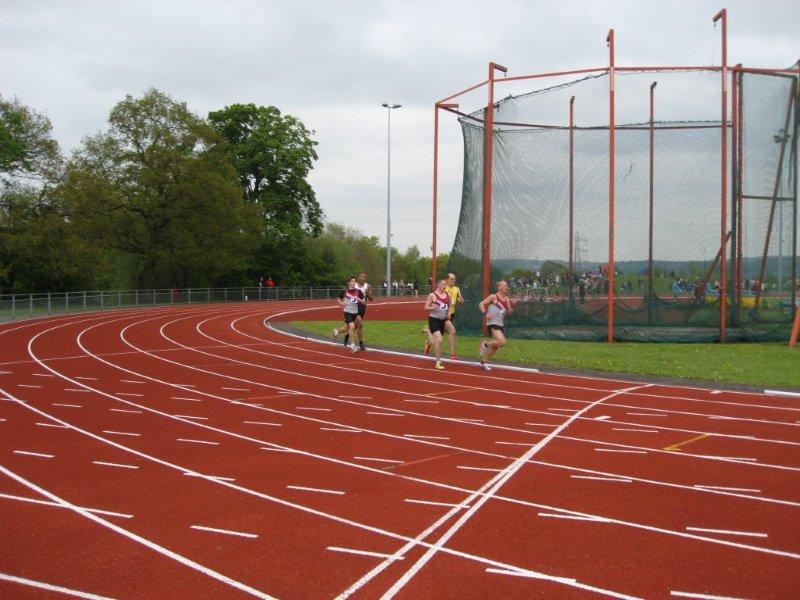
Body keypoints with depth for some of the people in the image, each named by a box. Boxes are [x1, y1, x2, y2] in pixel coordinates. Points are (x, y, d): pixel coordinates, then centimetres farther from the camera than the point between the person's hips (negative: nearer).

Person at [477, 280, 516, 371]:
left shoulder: (507, 299, 13)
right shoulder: (493, 297, -7)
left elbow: (509, 312, 18)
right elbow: (481, 304, -7)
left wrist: (512, 306, -2)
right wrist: (485, 313, -23)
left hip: (500, 324, 8)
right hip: (493, 323, -8)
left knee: (495, 346, 9)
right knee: (502, 342, -24)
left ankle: (484, 362, 23)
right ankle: (485, 344, 0)